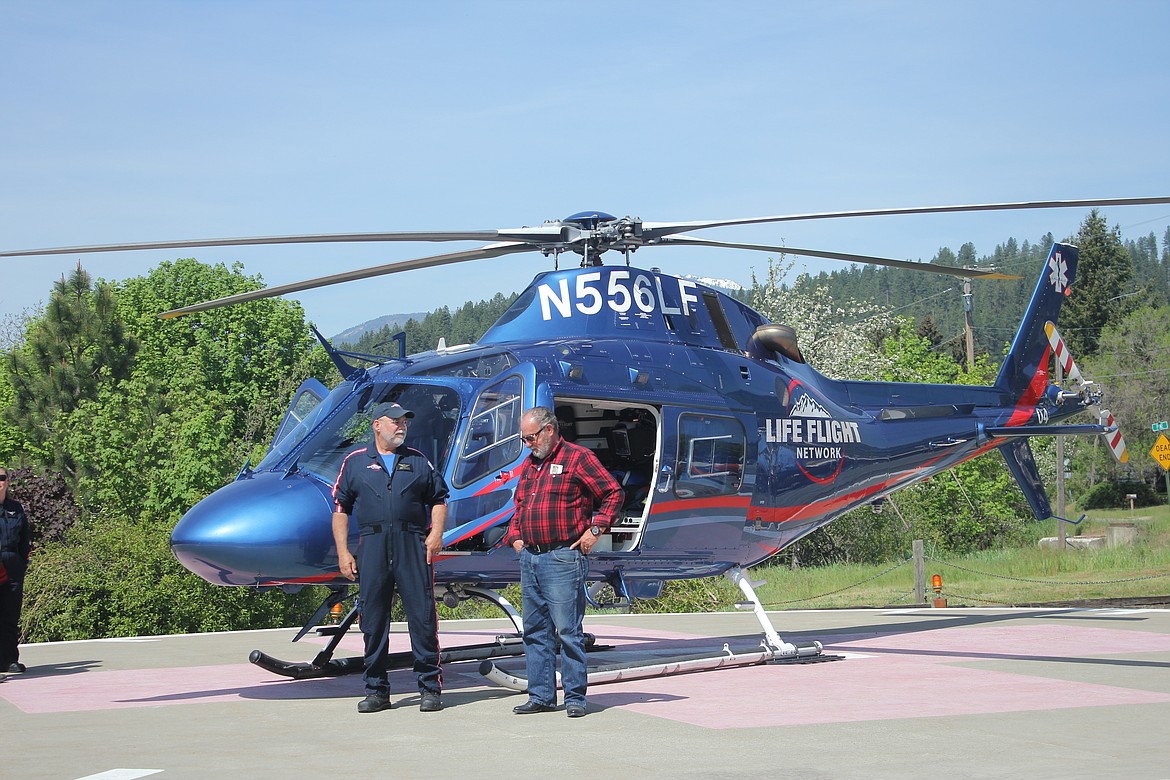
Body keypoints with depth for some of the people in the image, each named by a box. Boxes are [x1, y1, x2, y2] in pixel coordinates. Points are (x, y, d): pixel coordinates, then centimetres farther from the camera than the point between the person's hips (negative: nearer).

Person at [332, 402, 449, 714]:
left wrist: (436, 532, -1)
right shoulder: (355, 463, 11)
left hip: (413, 546, 0)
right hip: (372, 547, 0)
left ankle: (430, 687, 2)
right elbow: (340, 509, 9)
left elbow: (439, 498, 16)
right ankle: (376, 690, 11)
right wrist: (343, 551, 1)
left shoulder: (418, 461, 14)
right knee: (374, 618, 3)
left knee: (422, 615, -3)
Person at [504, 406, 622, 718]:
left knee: (568, 630, -6)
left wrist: (594, 530, -9)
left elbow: (613, 493, -5)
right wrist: (515, 536, 14)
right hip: (529, 557, 8)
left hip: (563, 558, -8)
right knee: (535, 631, 9)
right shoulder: (529, 465, 19)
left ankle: (575, 697, 0)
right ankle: (541, 696, 15)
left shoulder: (578, 458, -4)